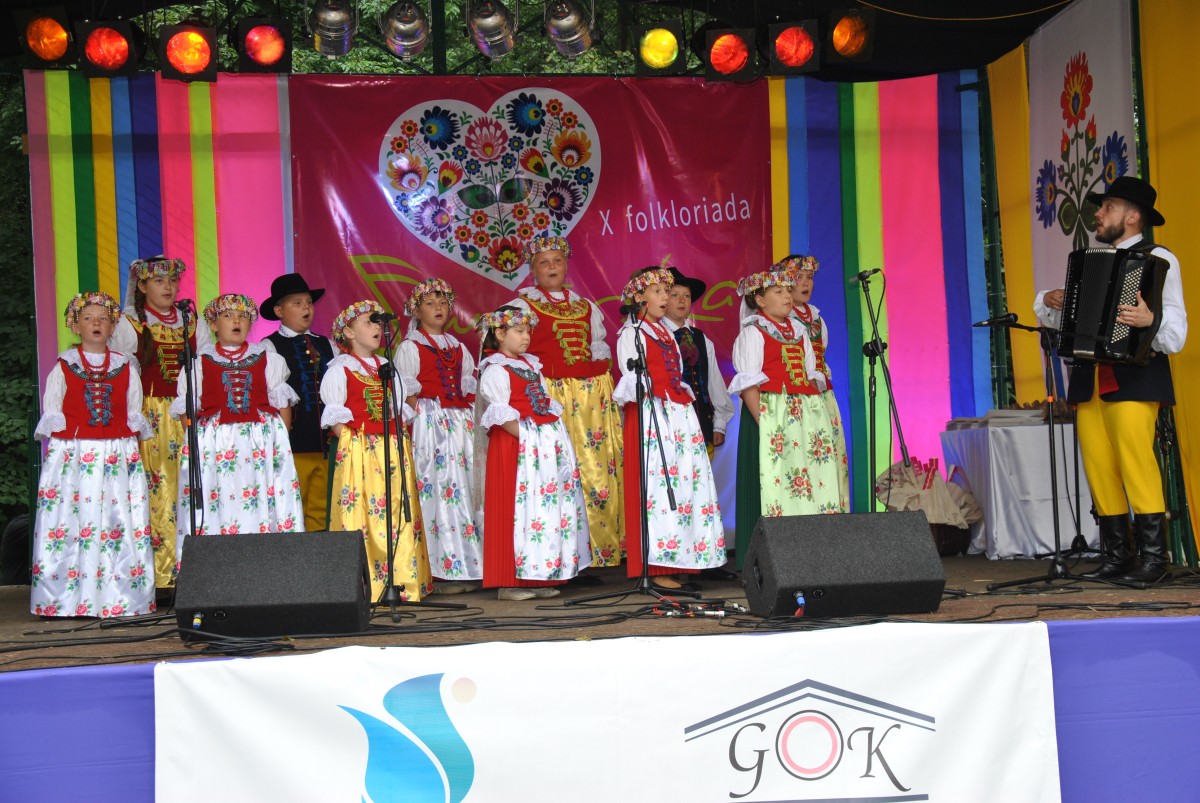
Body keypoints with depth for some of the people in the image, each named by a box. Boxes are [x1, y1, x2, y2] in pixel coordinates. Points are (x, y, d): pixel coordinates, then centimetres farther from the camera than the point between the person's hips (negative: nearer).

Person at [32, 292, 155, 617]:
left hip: (119, 456, 2)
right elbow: (52, 414, 7)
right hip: (72, 455, -1)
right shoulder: (63, 367, 7)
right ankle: (67, 600, -1)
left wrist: (134, 452, 6)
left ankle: (122, 599, 2)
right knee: (71, 526, -6)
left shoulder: (125, 368, 11)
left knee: (121, 526, -2)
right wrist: (57, 448, -2)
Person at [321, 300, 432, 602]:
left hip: (393, 451, 6)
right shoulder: (340, 370, 0)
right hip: (358, 450, -6)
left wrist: (400, 438, 10)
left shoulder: (387, 367, 19)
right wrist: (348, 441, -14)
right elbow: (334, 416, -5)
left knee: (398, 515, 4)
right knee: (360, 513, -9)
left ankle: (401, 583, 8)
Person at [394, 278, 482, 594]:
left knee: (466, 490, 3)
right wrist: (424, 416, -14)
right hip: (429, 424, -6)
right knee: (438, 491, -9)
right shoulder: (410, 347, 1)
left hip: (461, 422, 6)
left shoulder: (457, 346, 18)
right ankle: (443, 570, -7)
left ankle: (470, 567, 7)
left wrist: (469, 414, 7)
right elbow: (406, 393, -5)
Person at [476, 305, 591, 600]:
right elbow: (501, 416, -15)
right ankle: (510, 582, -4)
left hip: (548, 442, 9)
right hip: (516, 448, -9)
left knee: (552, 507, 7)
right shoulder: (495, 370, -7)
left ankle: (540, 578, 13)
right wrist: (528, 438, -18)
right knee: (519, 508, -9)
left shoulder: (531, 365, 20)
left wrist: (555, 435, 10)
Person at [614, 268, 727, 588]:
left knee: (687, 482, 4)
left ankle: (675, 566, 8)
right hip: (651, 415, -8)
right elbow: (632, 379, -11)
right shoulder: (631, 333, -2)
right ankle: (657, 569, -11)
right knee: (657, 485, -12)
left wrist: (688, 400, 14)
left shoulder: (666, 333, 23)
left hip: (679, 414, 8)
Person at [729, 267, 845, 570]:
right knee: (774, 479, -10)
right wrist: (763, 421, -19)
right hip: (771, 414, -7)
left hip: (807, 414, 7)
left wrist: (815, 414, 8)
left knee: (814, 479, 3)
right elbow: (748, 384, -9)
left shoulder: (799, 329, 19)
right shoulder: (752, 332, -2)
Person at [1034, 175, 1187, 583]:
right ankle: (1117, 557, 7)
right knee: (1099, 470, 1)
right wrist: (1049, 301, 6)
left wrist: (1150, 319, -27)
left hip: (1132, 379, -6)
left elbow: (1175, 333, -7)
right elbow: (1056, 318, 27)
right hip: (1090, 381, 6)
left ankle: (1152, 556, -8)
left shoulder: (1158, 259, 2)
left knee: (1136, 462, -13)